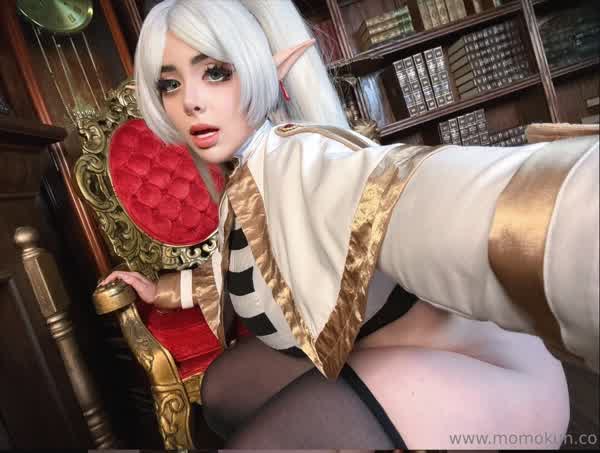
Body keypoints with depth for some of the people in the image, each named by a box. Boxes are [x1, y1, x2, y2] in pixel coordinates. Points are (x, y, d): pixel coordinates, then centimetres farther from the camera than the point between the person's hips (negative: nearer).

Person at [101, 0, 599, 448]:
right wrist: (163, 289, 26)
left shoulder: (296, 162, -29)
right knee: (223, 387, 18)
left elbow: (430, 199, -51)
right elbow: (250, 270, 21)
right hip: (364, 349, 9)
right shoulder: (243, 184, 1)